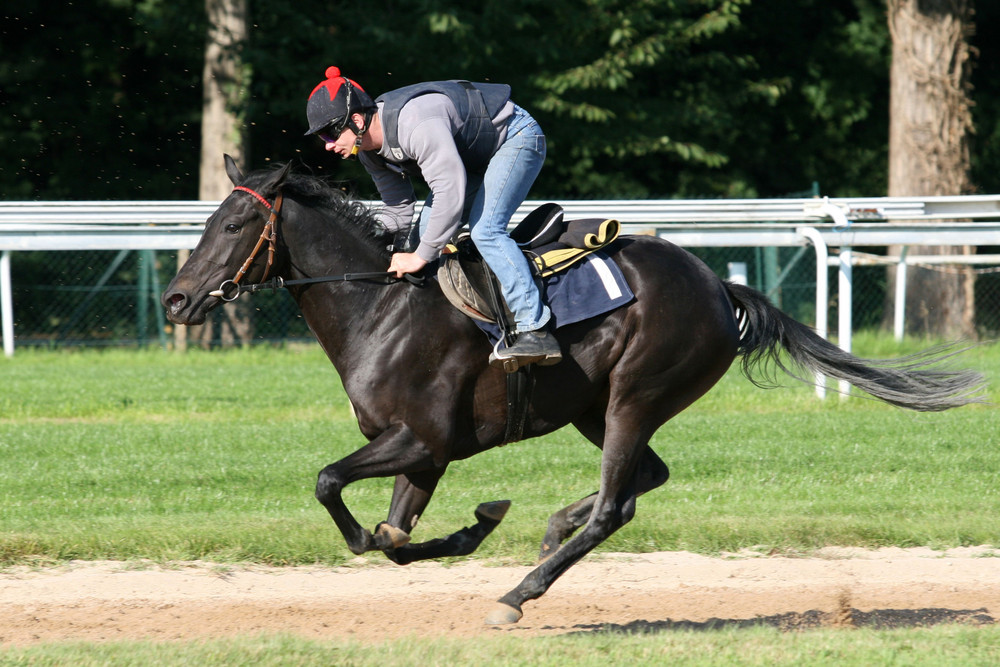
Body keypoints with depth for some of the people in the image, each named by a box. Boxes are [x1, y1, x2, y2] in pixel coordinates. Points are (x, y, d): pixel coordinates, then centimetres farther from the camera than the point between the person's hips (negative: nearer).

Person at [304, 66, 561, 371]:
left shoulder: (415, 124, -37)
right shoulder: (369, 149, -6)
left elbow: (450, 192, -38)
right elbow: (398, 211, 2)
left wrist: (420, 256, -32)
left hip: (516, 137, -10)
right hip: (474, 157, 10)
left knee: (484, 230, -26)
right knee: (427, 229, 3)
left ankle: (536, 332, -28)